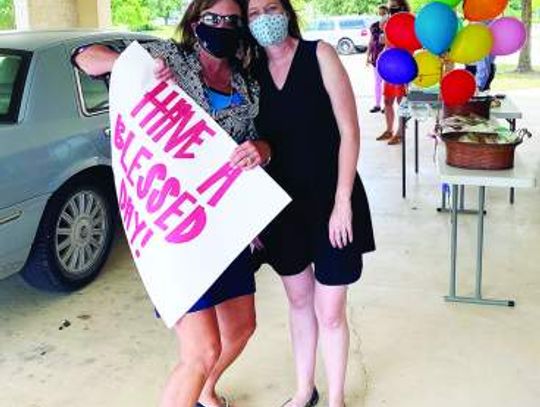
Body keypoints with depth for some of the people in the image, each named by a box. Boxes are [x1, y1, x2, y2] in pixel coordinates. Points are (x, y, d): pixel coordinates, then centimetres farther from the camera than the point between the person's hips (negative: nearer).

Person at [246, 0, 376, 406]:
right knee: (299, 300, 18)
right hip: (283, 203, 4)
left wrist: (343, 202, -15)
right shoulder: (251, 69, 2)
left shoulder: (319, 55, -9)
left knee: (330, 311, 4)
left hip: (330, 200, -4)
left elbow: (349, 131, -11)